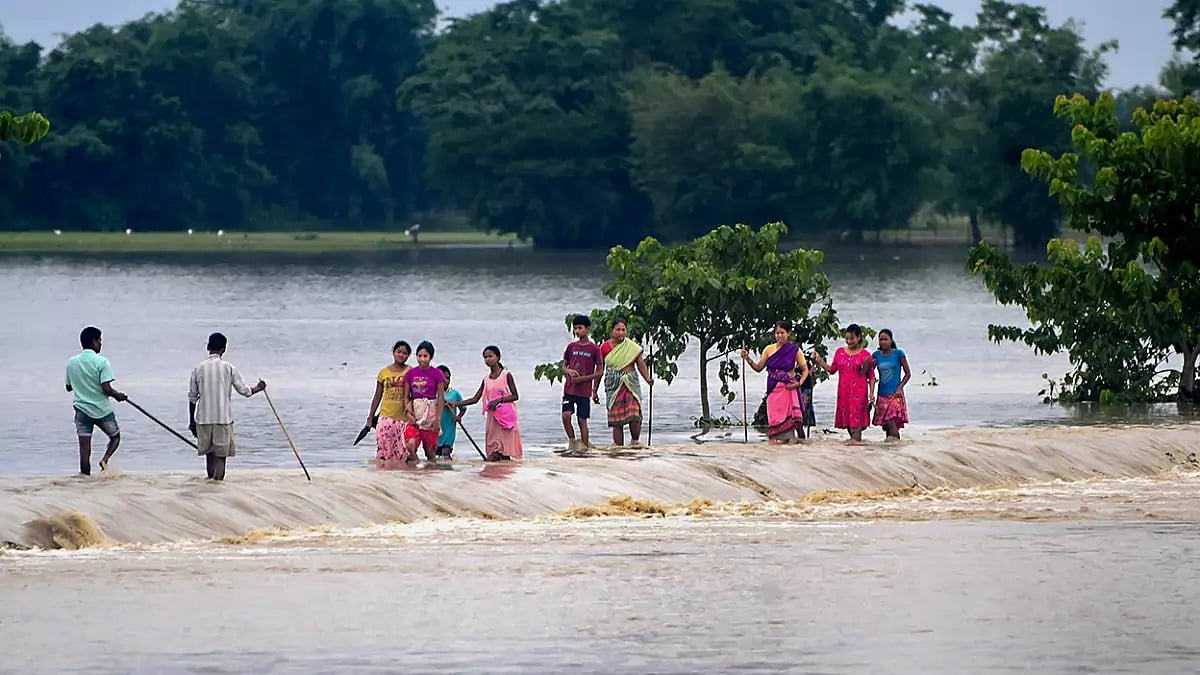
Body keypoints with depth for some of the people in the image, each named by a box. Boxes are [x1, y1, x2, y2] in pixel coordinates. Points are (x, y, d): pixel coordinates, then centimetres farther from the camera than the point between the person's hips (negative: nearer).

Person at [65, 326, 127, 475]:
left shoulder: (71, 362, 2)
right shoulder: (101, 362, -14)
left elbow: (69, 387, 13)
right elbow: (106, 389, -18)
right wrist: (118, 395, 1)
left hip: (81, 410, 3)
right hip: (102, 410, -3)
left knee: (84, 450, 3)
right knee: (115, 436, 20)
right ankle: (105, 459, -5)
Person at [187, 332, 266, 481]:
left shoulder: (198, 369, 0)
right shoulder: (228, 368, -6)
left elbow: (192, 398, 5)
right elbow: (245, 391, 0)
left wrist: (191, 422, 14)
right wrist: (259, 387, 21)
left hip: (203, 419, 3)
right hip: (223, 418, -3)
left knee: (209, 454, 15)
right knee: (220, 457, -2)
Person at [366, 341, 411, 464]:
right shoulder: (384, 372, 8)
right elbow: (377, 396, 13)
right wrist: (370, 418, 12)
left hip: (404, 418, -1)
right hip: (386, 417, 1)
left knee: (402, 452, -3)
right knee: (383, 450, -8)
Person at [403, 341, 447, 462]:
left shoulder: (436, 374, -2)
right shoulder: (411, 373, 5)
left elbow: (441, 398, -1)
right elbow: (406, 397, 9)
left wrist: (438, 419, -6)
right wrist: (409, 413, -6)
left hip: (431, 412, -2)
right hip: (415, 412, 2)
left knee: (430, 450, 1)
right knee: (410, 444, -20)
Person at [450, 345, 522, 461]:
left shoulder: (506, 375, -3)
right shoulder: (486, 380, 11)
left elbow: (515, 396, -5)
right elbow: (475, 399, 11)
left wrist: (499, 400, -19)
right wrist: (456, 404, 4)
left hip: (506, 416, -5)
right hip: (492, 416, 5)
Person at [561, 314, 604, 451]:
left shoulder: (594, 349, -3)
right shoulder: (571, 347, 7)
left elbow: (600, 372, -1)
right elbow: (564, 366, 15)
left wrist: (583, 378, -11)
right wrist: (570, 371, -8)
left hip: (584, 390, -3)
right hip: (569, 388, 3)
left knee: (582, 420, 0)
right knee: (566, 415, -13)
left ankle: (584, 445, 8)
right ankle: (571, 440, 5)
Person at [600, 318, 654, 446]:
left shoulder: (633, 347, 3)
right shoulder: (605, 347, 4)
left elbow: (641, 365, 6)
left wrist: (648, 379, -12)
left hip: (630, 383, -1)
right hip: (613, 385, 1)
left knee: (634, 415, -15)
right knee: (616, 419, -2)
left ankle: (635, 441, 5)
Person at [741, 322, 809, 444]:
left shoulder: (795, 350, 2)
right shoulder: (769, 349, 10)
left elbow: (805, 370, 6)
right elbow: (759, 367, 12)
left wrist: (799, 383, -10)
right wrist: (747, 358, -3)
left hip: (788, 388, -3)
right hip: (773, 390, 3)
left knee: (788, 416, -12)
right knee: (773, 417, -4)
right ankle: (773, 439, -5)